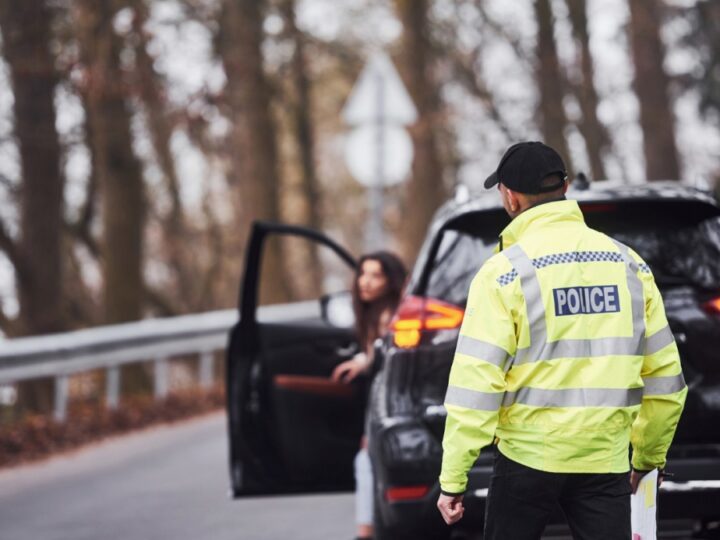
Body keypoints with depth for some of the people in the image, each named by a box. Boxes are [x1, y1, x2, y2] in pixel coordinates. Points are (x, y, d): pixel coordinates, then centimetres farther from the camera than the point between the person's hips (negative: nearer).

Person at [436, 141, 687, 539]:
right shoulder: (629, 264, 6)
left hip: (528, 460, -3)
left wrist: (453, 479, -8)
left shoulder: (505, 271, -7)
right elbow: (664, 373, 10)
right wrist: (649, 458, 22)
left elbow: (476, 385, -12)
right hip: (606, 463, 3)